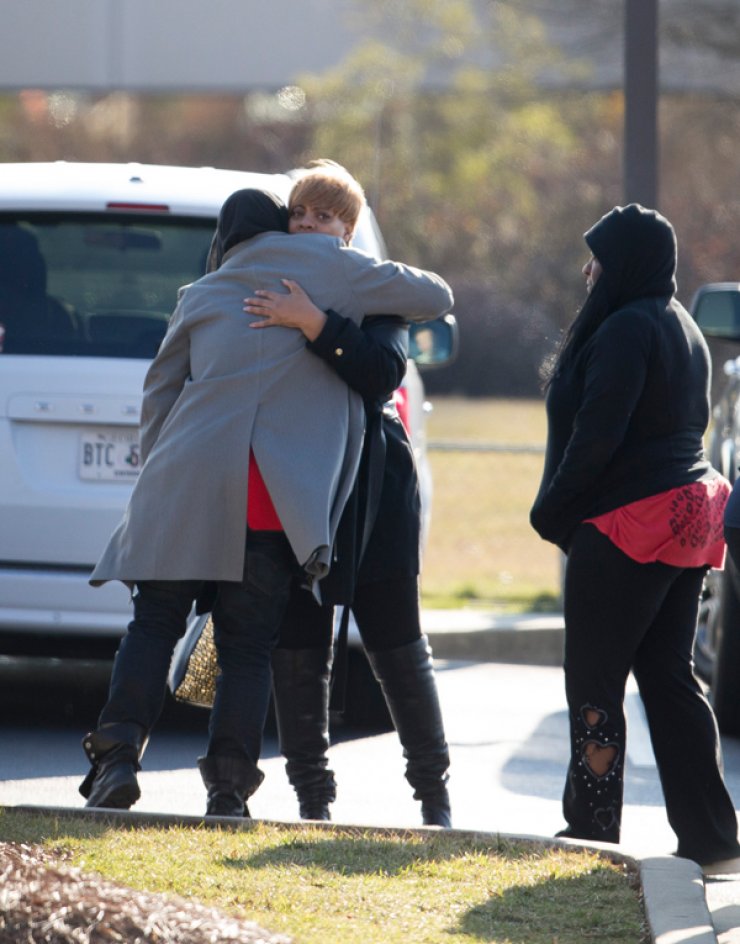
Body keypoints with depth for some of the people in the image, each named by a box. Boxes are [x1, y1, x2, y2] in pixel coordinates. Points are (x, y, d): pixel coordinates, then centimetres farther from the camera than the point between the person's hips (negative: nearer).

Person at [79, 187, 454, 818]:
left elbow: (160, 391, 20)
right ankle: (229, 785, -1)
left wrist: (157, 472, 27)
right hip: (276, 501, -1)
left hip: (187, 484, 1)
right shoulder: (326, 268, 11)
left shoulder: (201, 297, 19)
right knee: (247, 647, 5)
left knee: (155, 625, 7)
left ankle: (119, 751, -9)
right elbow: (434, 297, 17)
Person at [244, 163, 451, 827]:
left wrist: (314, 324, -29)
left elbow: (384, 368, -20)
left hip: (371, 494, -3)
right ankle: (313, 799, 8)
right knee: (298, 652, 0)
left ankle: (435, 797, 14)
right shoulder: (263, 295, 11)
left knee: (398, 650, 3)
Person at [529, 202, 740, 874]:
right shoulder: (681, 328, 16)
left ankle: (592, 833, 2)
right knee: (670, 679, 9)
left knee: (594, 688, -1)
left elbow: (596, 436, -21)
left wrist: (551, 511, -8)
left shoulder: (626, 330, -15)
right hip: (685, 517, 9)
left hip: (626, 529, -9)